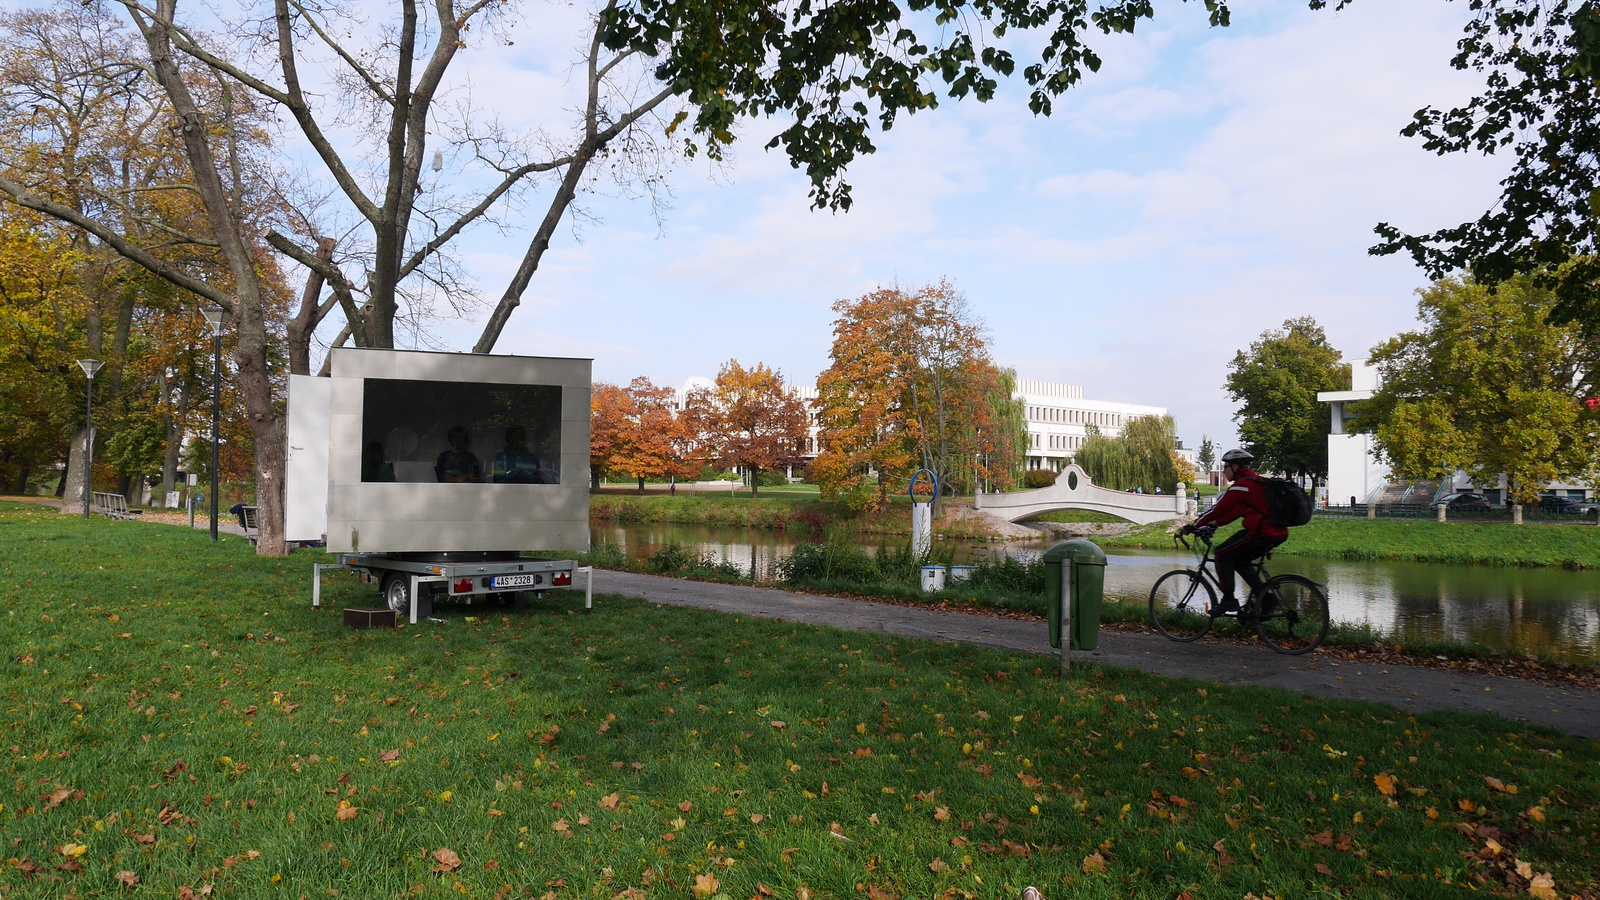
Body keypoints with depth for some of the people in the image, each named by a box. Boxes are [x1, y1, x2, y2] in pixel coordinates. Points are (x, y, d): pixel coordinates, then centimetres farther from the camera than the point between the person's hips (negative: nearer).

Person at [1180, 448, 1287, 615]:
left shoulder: (1242, 485, -11)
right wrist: (1215, 523, 25)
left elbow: (1218, 508, -11)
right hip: (1278, 533, 10)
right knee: (1239, 560, 22)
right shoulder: (1256, 481, 21)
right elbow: (1237, 510, 25)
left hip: (1261, 533, -10)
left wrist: (1193, 526, -4)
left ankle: (1229, 600, -2)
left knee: (1222, 554, 1)